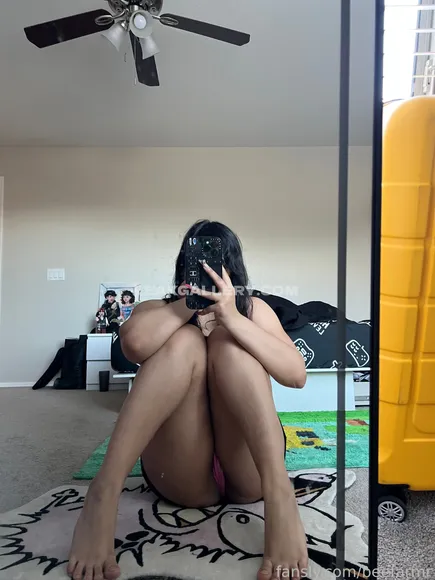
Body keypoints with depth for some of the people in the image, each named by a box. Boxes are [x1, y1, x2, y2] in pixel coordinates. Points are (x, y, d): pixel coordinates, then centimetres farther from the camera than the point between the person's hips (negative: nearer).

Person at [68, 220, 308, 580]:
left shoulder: (253, 310, 11)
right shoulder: (159, 310, 9)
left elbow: (297, 375, -8)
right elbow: (134, 343, -17)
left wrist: (231, 316, -20)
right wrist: (193, 301, -13)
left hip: (246, 469, 1)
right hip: (183, 474, 0)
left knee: (226, 341, -21)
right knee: (185, 340, -23)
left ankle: (278, 492, -36)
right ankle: (105, 493, -34)